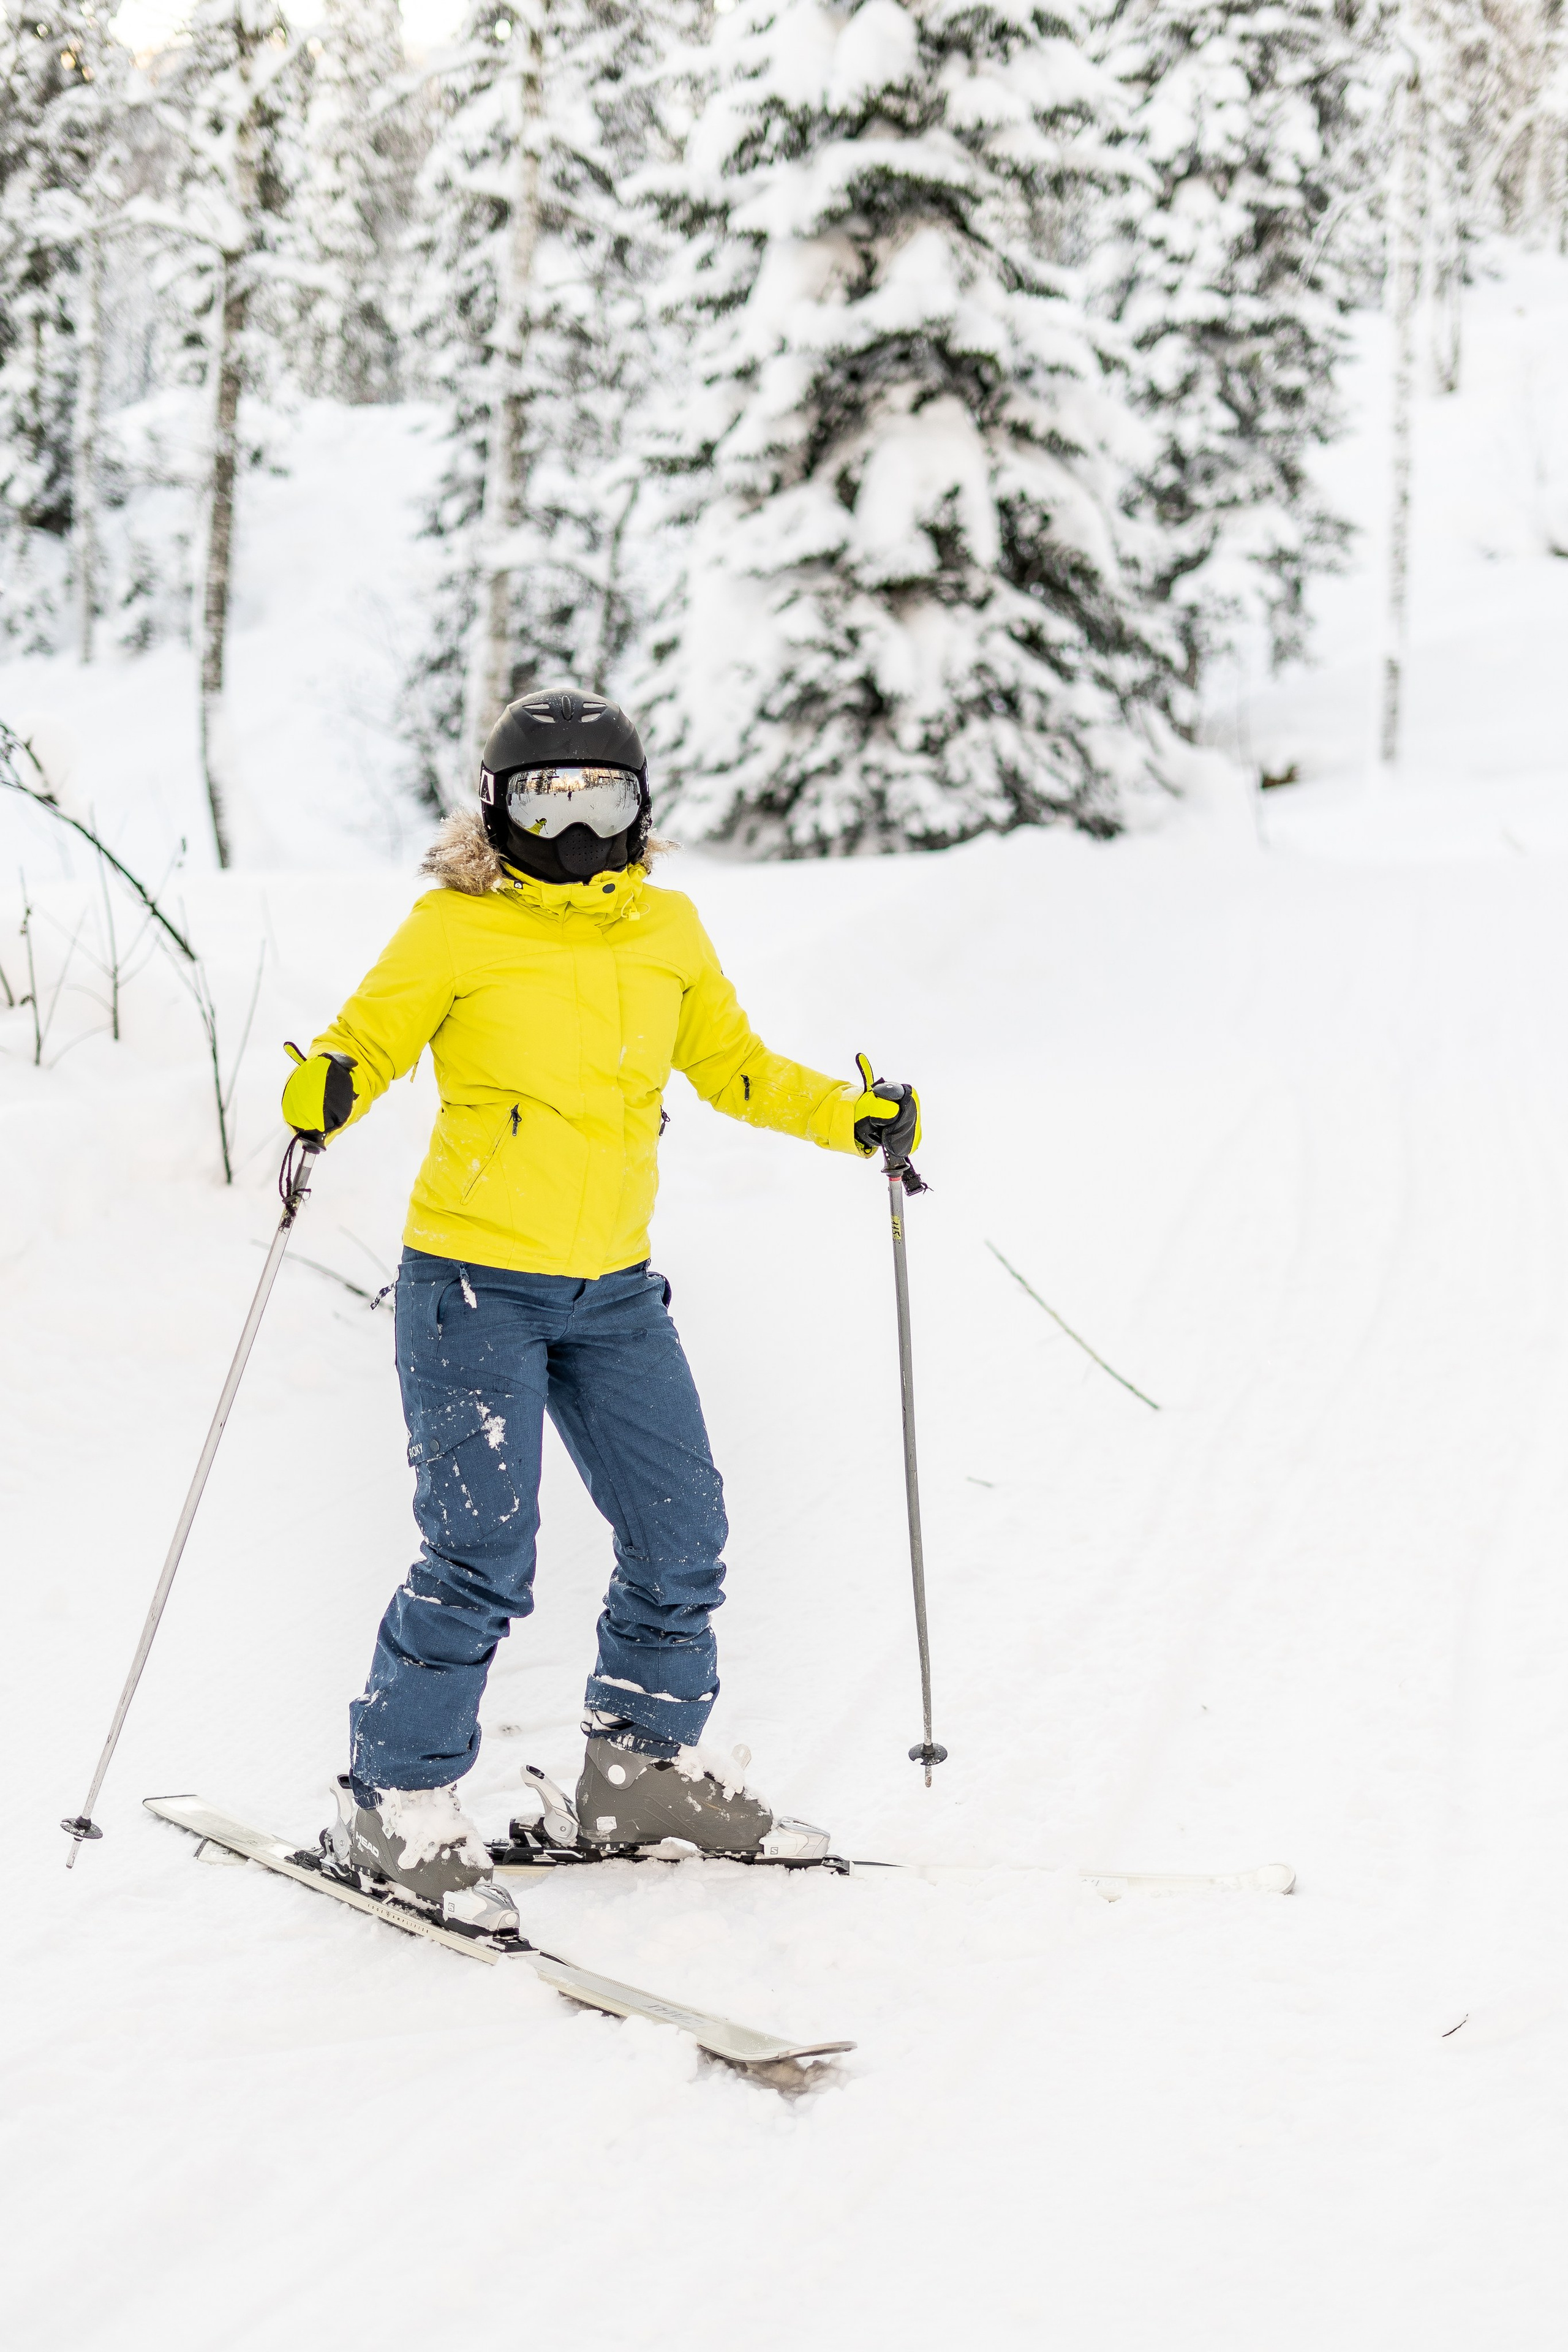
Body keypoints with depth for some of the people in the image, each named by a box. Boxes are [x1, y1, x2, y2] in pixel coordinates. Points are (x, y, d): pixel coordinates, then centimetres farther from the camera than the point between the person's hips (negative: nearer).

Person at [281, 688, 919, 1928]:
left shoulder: (667, 930, 9)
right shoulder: (455, 930, -6)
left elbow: (732, 1063, 20)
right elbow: (364, 1040, -4)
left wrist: (852, 1118, 9)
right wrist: (322, 1097, -26)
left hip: (613, 1291, 6)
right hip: (475, 1281, -6)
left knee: (682, 1534, 9)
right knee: (482, 1556, -10)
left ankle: (647, 1763, 28)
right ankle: (397, 1801, 4)